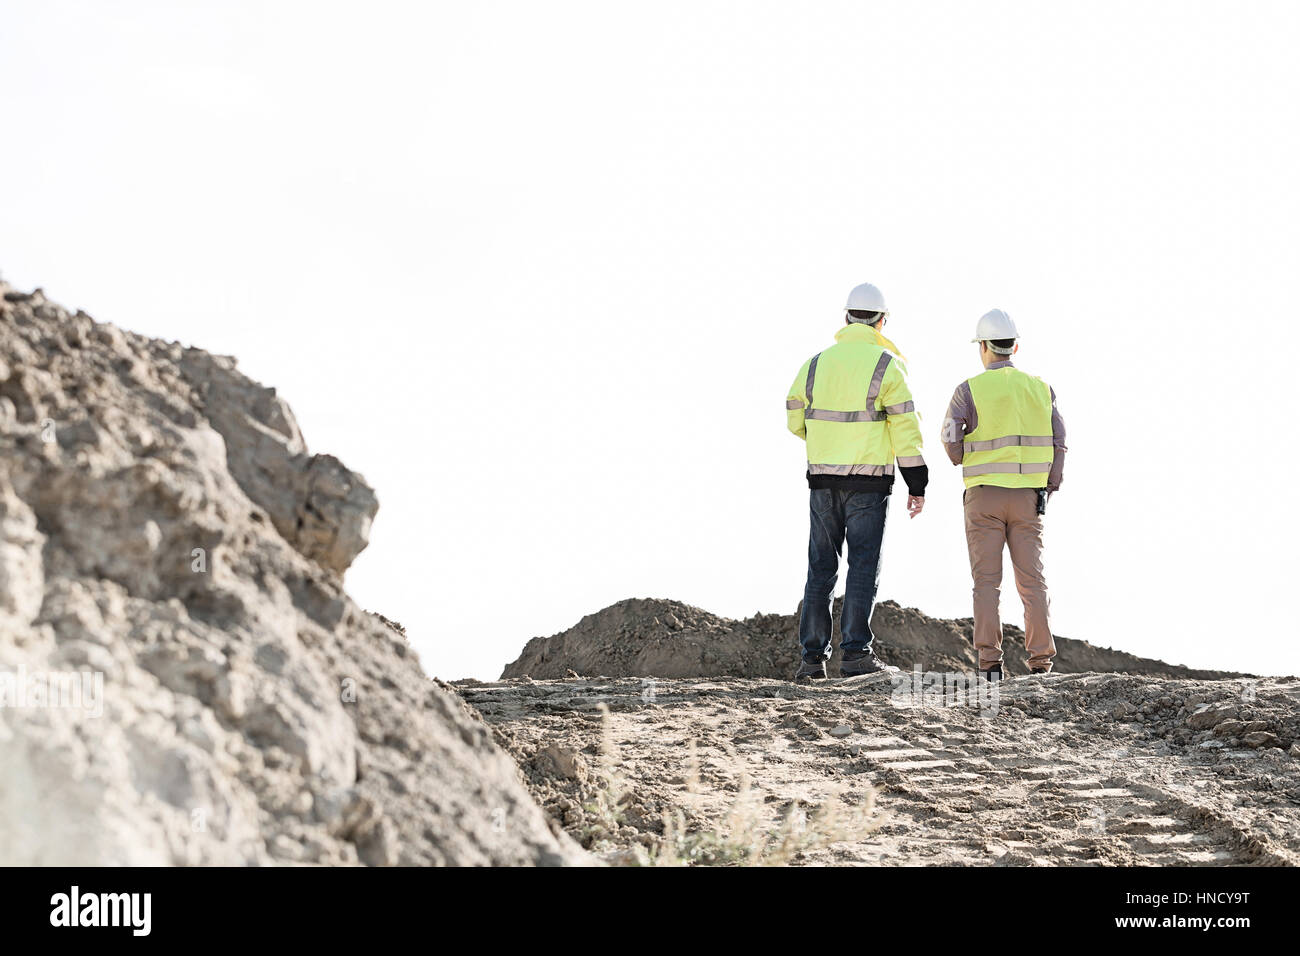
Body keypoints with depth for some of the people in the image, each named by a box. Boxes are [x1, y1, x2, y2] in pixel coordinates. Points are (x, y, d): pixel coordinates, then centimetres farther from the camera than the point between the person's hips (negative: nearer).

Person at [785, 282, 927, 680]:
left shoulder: (816, 363, 7)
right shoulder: (887, 366, -5)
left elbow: (796, 419, 13)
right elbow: (905, 429, -7)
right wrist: (917, 485, -3)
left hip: (822, 479, 4)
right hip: (868, 482, -4)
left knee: (821, 568, 8)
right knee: (864, 566, 0)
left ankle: (812, 656, 5)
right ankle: (855, 652, -5)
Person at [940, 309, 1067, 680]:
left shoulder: (970, 390, -5)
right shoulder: (1040, 389, 5)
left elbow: (952, 444, -7)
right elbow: (1057, 445, 2)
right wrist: (1048, 492, 9)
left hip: (984, 497, -2)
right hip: (1028, 498, 2)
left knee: (987, 582, 0)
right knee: (1032, 580, 4)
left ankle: (990, 662, -6)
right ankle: (1041, 663, -1)